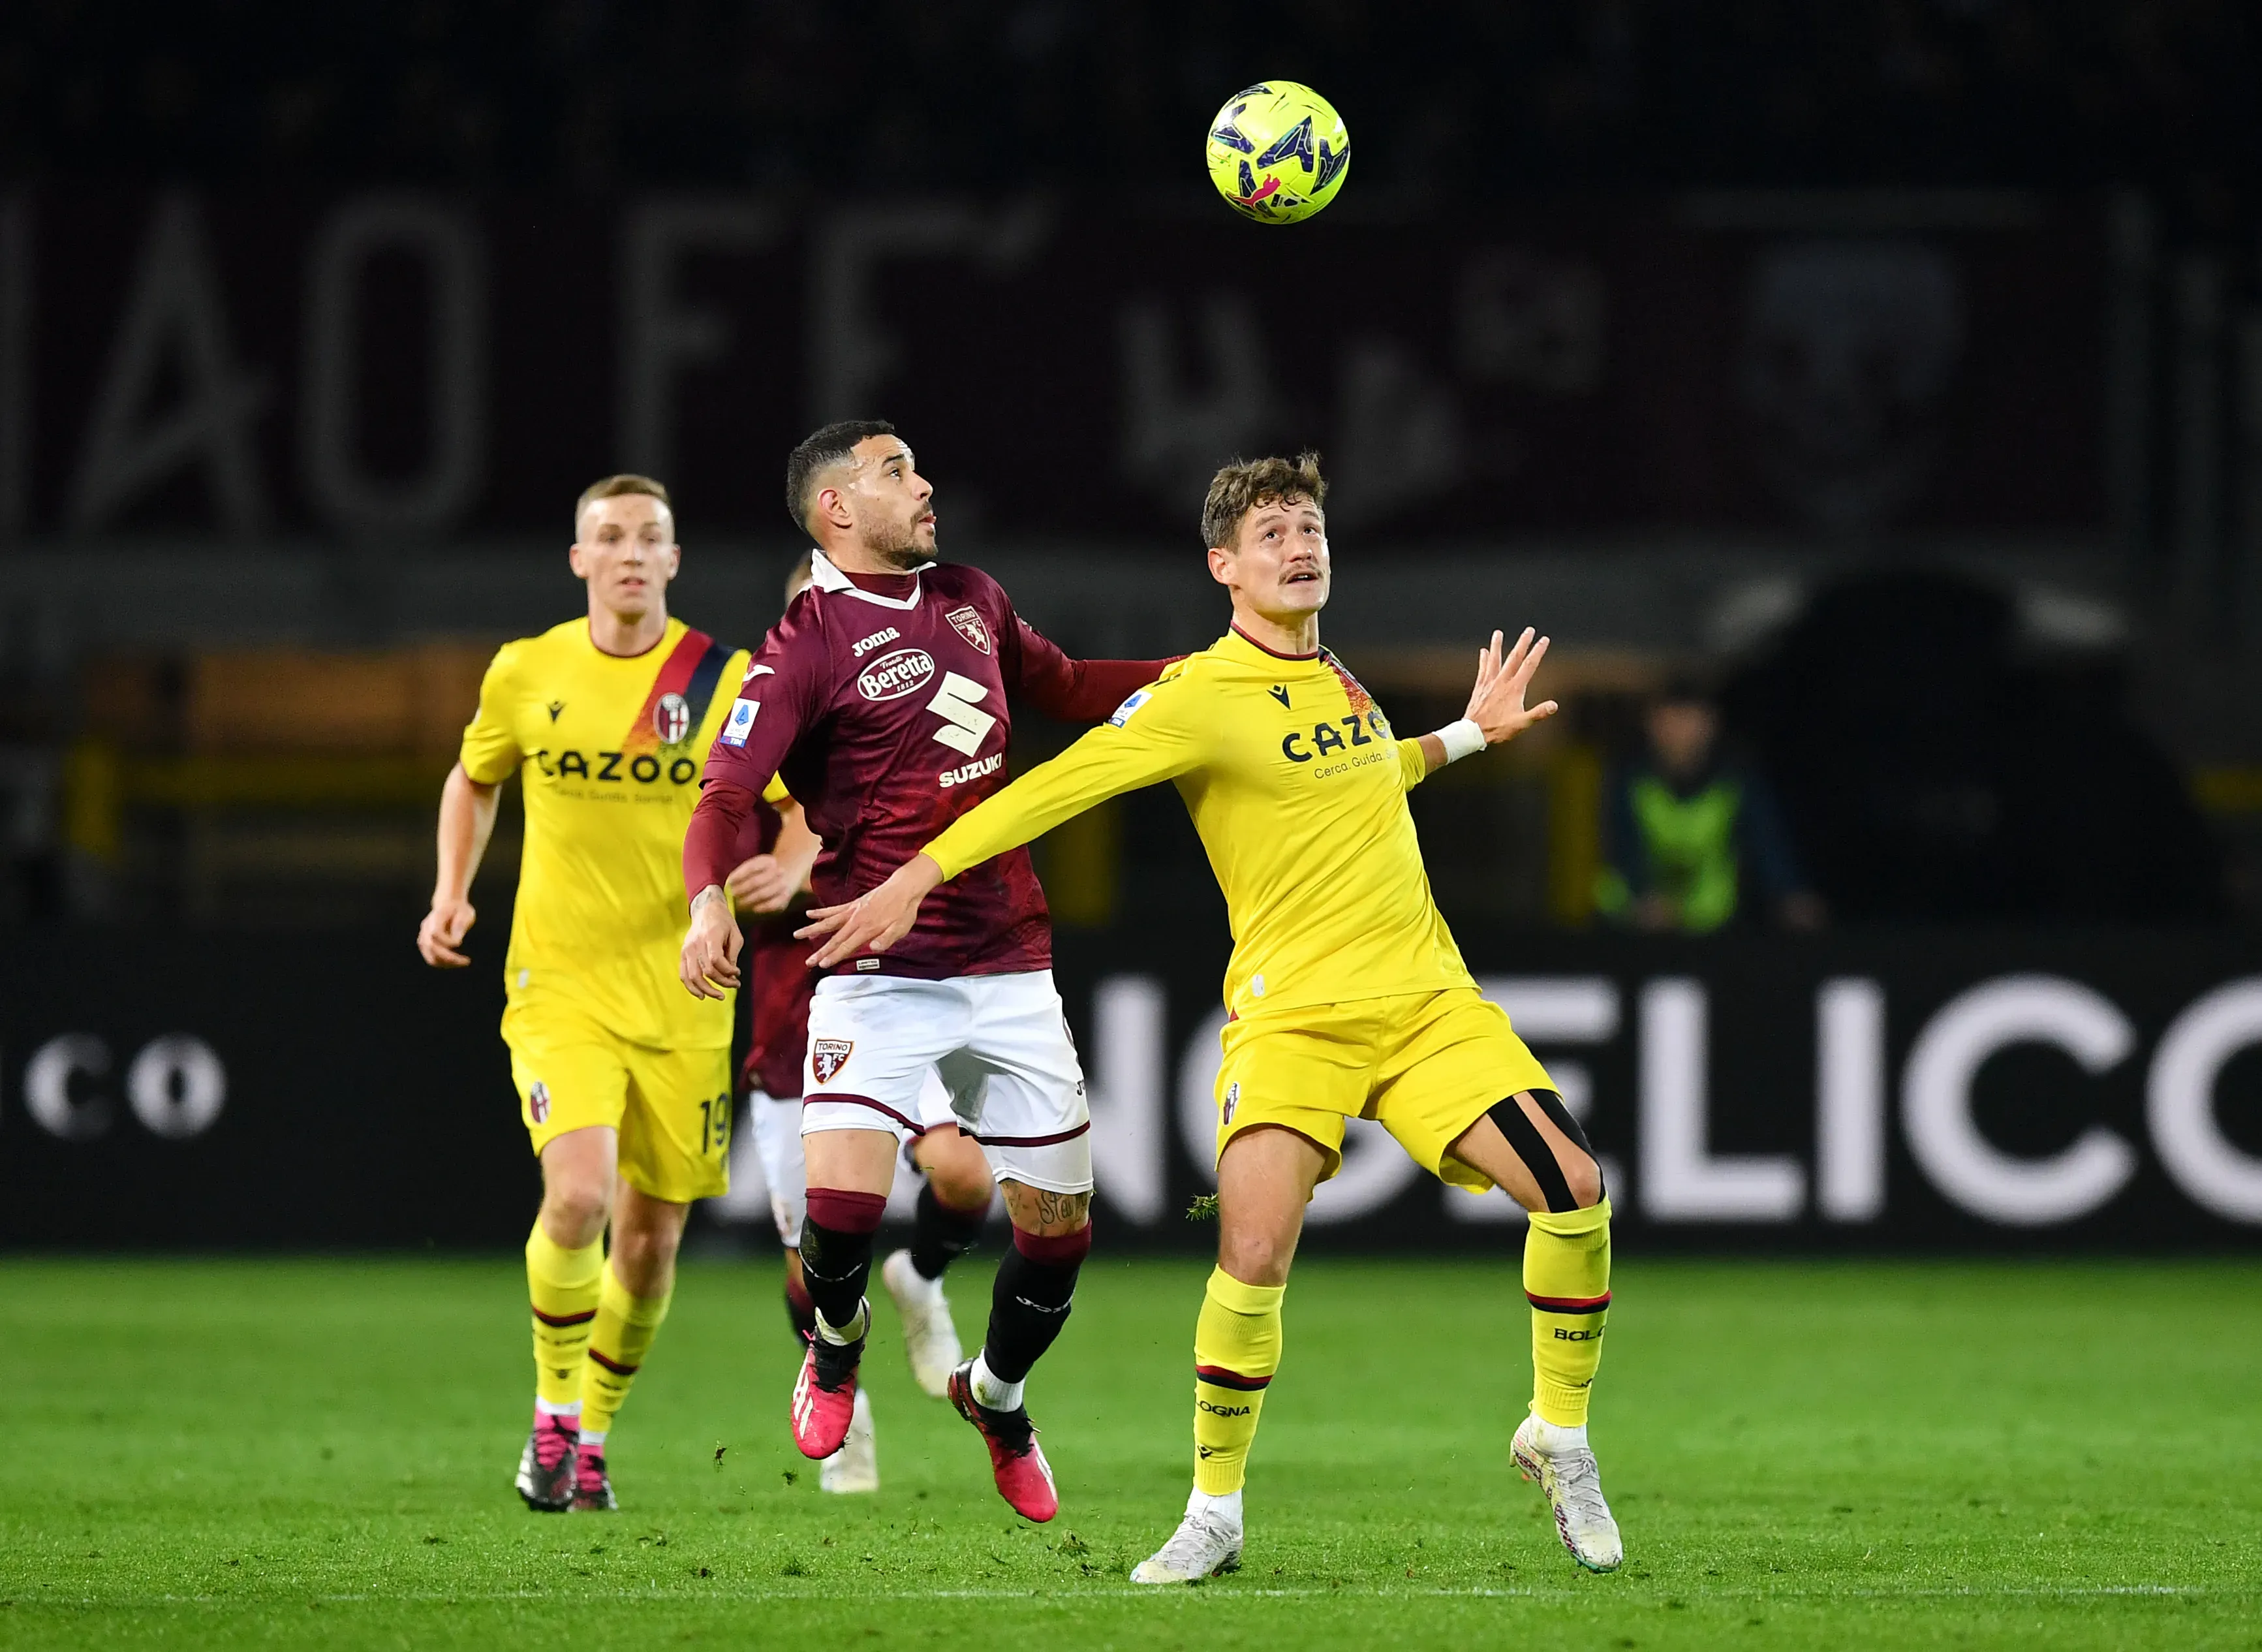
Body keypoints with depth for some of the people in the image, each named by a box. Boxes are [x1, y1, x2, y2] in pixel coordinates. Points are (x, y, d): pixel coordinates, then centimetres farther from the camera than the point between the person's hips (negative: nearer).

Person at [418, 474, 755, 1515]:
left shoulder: (726, 682, -4)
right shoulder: (526, 674, 1)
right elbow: (473, 778, 20)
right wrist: (451, 895, 7)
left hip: (681, 993, 1)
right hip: (559, 986, -1)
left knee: (650, 1237, 6)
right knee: (578, 1193, -22)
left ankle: (593, 1436, 29)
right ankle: (553, 1412, 0)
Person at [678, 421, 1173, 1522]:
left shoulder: (970, 600, 11)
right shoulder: (805, 647, -9)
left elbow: (1063, 689, 30)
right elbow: (725, 794, -17)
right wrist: (709, 900, -36)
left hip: (1008, 965, 5)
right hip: (880, 973, -5)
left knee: (1058, 1222, 5)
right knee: (840, 1201, -21)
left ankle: (995, 1394, 33)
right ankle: (837, 1347, 13)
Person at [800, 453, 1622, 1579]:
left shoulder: (1335, 679, 14)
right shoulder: (1201, 696, -7)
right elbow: (1059, 785, -12)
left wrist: (1468, 736, 33)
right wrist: (919, 875, -18)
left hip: (1426, 999, 6)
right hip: (1291, 1012, -5)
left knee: (1572, 1188, -10)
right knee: (1254, 1248, -22)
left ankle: (1558, 1437, 12)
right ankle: (1214, 1515, -2)